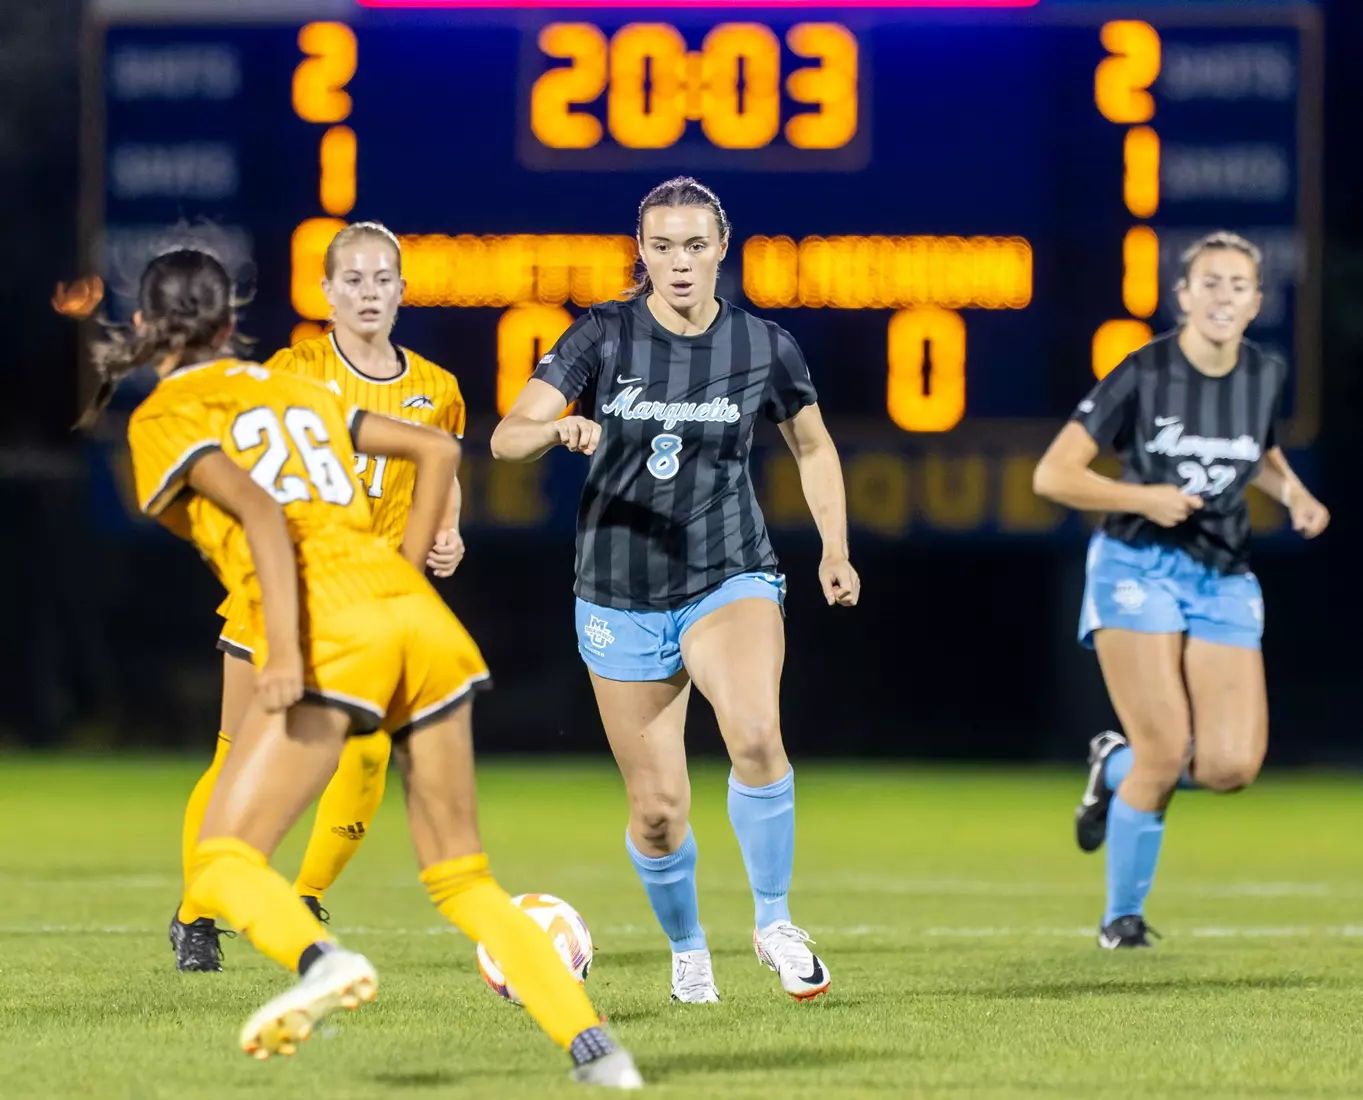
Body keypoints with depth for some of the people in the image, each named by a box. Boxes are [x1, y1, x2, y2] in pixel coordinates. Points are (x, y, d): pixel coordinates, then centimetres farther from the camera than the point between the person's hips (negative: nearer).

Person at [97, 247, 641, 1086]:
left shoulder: (162, 420, 6)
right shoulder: (294, 389, 25)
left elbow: (259, 510, -11)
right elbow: (438, 449, 25)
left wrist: (285, 648, -20)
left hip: (330, 635, -6)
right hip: (421, 619, 6)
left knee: (225, 861, -2)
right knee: (461, 876, 13)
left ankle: (322, 959, -33)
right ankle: (596, 1049, -1)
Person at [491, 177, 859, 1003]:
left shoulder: (765, 347, -3)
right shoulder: (605, 336, -6)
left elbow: (814, 447, 15)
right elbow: (507, 438, -13)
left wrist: (835, 549, 4)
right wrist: (556, 429, -35)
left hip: (730, 577, -1)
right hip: (621, 595, 1)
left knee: (756, 734, -31)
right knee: (658, 809, 3)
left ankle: (776, 924, -11)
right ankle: (688, 949, 32)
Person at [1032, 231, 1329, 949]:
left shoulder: (1267, 376, 3)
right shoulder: (1144, 373, -11)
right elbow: (1053, 475, -10)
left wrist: (1294, 495, 5)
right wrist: (1144, 498, -19)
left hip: (1223, 580, 4)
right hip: (1138, 568, -4)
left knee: (1231, 766, -12)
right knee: (1167, 755, -14)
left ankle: (1116, 765, 20)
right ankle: (1121, 917, 7)